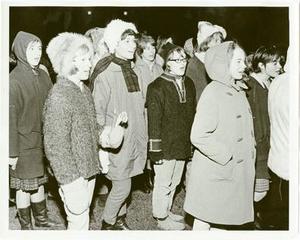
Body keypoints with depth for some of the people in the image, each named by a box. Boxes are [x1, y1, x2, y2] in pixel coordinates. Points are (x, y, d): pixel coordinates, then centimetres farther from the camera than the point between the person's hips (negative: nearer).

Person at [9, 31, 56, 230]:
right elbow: (11, 117, -16)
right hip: (24, 143, -6)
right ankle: (26, 225, 24)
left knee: (39, 182, 18)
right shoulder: (14, 80, -15)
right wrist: (12, 152, -16)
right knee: (25, 185, 8)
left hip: (42, 140, 6)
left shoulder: (43, 76, 3)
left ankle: (41, 218, 35)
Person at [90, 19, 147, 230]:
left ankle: (119, 220, 32)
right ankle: (107, 225, 20)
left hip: (134, 140, 7)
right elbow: (98, 112, -14)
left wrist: (142, 138, 15)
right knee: (122, 187, -1)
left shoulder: (132, 71, 9)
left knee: (122, 185, 15)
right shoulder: (105, 74, -15)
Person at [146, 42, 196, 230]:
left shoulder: (189, 84, 8)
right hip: (165, 145, -7)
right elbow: (154, 121, -15)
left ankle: (167, 211, 37)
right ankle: (161, 218, 23)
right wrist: (156, 149, -16)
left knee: (174, 182, 19)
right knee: (163, 183, 6)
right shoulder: (157, 87, -14)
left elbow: (192, 115, 13)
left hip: (183, 144, 7)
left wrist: (193, 142, 13)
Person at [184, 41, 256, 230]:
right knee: (204, 220, 8)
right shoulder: (213, 92, -17)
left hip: (238, 171, 7)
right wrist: (227, 156, -18)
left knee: (221, 222, 17)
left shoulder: (238, 91, 8)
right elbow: (198, 136, -23)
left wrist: (250, 151, 4)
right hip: (215, 172, -7)